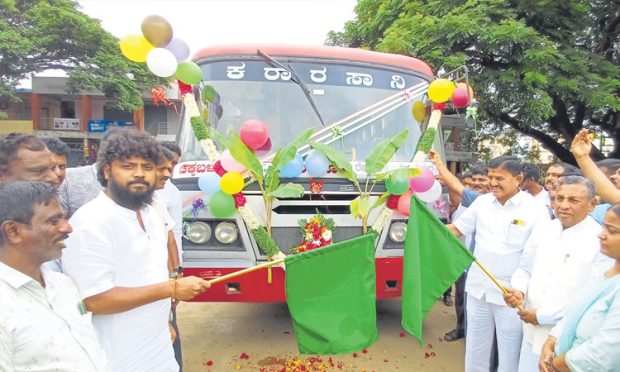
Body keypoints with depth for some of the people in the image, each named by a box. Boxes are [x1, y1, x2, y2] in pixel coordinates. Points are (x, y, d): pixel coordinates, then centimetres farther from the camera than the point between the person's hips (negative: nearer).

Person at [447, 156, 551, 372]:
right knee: (475, 349, 19)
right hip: (478, 288, 4)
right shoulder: (482, 202, 1)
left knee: (509, 353, 13)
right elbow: (456, 229, 9)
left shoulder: (535, 210, -11)